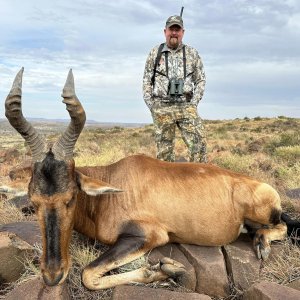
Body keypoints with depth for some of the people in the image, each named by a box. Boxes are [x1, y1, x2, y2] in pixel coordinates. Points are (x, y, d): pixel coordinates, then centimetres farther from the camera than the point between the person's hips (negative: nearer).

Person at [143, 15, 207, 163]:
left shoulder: (192, 53, 11)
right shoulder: (155, 53, 10)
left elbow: (201, 80, 12)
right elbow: (146, 80, 11)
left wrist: (194, 102, 0)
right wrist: (150, 104, 1)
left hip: (186, 106, 0)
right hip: (162, 108, 0)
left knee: (199, 141, -13)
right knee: (164, 148, 3)